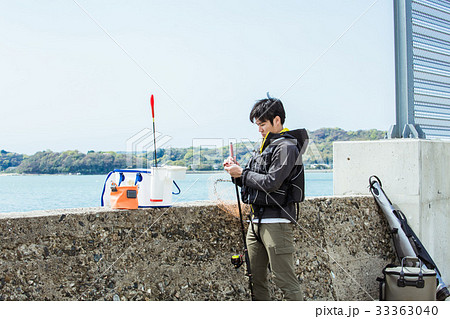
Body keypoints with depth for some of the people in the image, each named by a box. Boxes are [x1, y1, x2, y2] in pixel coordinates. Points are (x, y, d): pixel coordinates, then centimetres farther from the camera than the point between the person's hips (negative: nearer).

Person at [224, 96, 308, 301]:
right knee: (256, 279, 12)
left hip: (276, 222, -9)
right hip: (256, 221, 9)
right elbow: (251, 182, 22)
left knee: (285, 280, -8)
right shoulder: (265, 147, 19)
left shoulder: (286, 147, -8)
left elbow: (271, 182, -18)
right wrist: (236, 171, 4)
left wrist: (242, 173, -8)